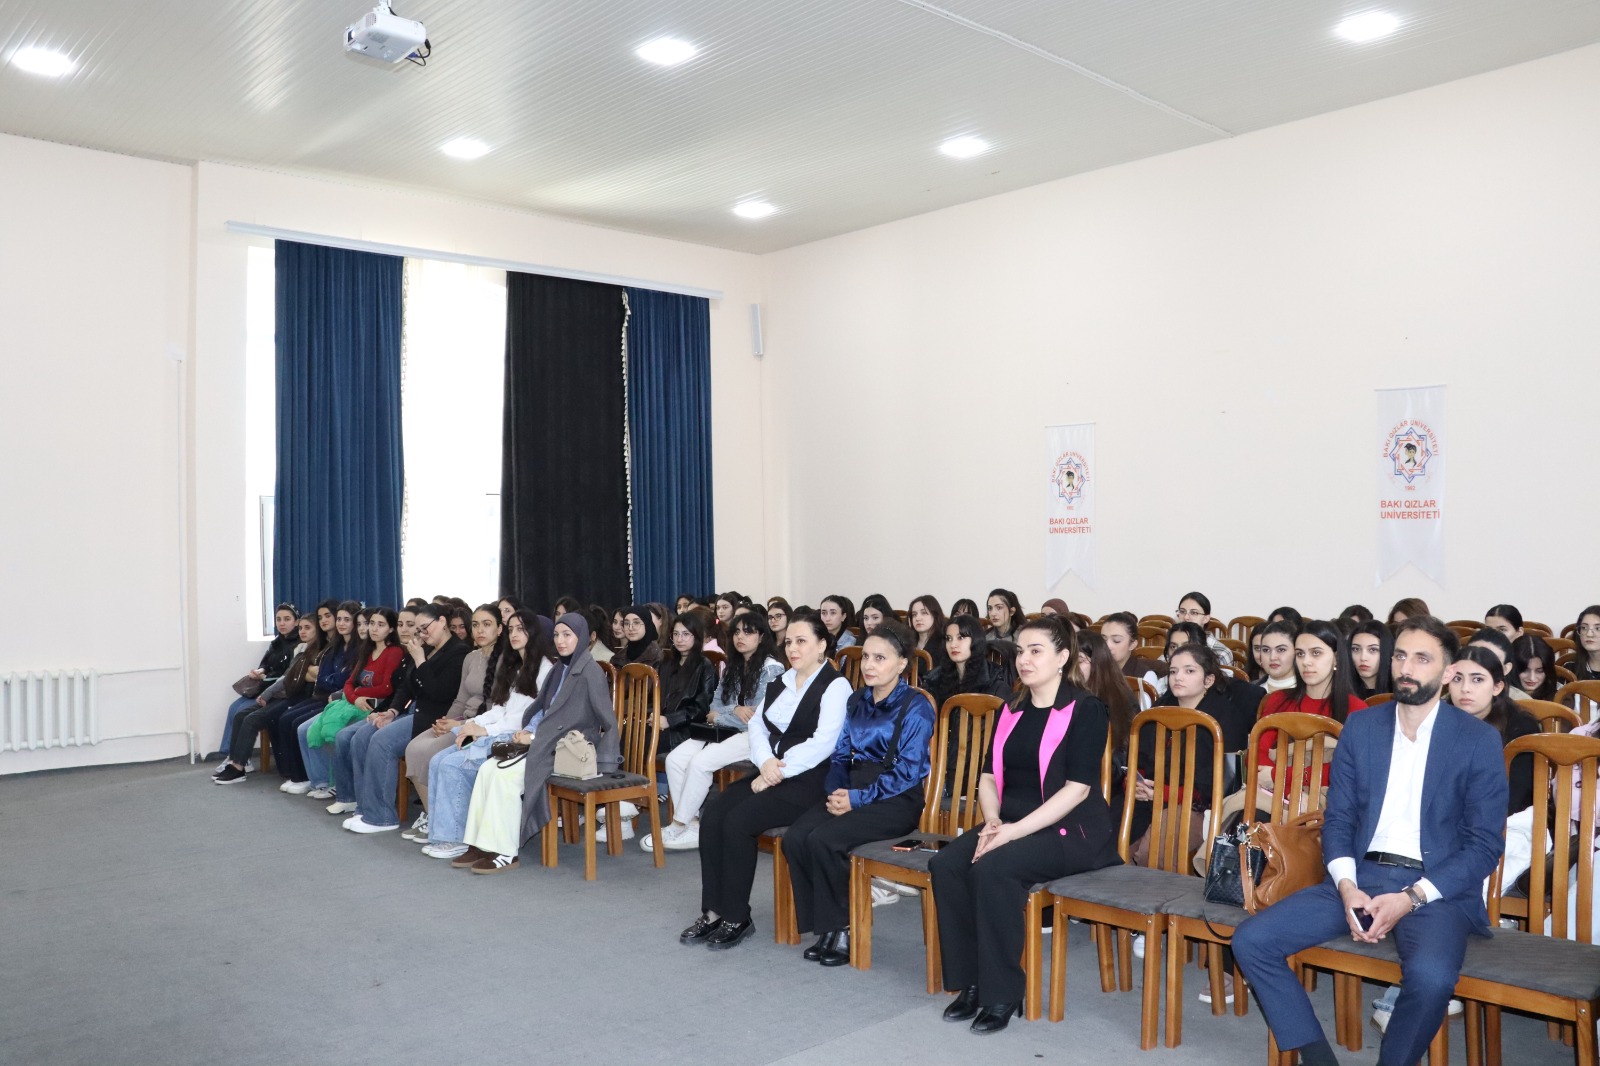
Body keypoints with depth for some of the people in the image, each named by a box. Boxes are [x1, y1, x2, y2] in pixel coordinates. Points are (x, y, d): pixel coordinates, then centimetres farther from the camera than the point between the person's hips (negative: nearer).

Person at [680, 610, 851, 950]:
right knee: (713, 813, -15)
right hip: (771, 774, 7)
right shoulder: (780, 682, 17)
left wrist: (778, 770, -19)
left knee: (738, 821, -24)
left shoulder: (835, 686, -7)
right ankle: (713, 912, -10)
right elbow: (758, 726, 11)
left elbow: (823, 743, -18)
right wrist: (765, 761, -10)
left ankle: (737, 918, -10)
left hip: (809, 781, -7)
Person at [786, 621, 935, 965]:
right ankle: (821, 924, -5)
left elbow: (907, 772, -13)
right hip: (852, 792, 6)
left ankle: (842, 928, -8)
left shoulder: (916, 706, -6)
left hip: (897, 800, -6)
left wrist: (858, 798, -18)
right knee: (795, 837, -20)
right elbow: (840, 755, 14)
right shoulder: (856, 701, 14)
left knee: (823, 840, -28)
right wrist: (836, 790, -7)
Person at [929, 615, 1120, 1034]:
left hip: (1069, 831, -6)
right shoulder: (1012, 711, 13)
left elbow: (1076, 788, -15)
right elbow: (988, 776, 12)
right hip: (1010, 825, 6)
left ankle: (1002, 993, -17)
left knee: (994, 868, -31)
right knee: (946, 864, -19)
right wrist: (992, 821, -9)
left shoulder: (1085, 710, -7)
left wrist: (1013, 831, -21)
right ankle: (970, 981, -7)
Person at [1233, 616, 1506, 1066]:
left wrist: (1411, 898, -16)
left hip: (1437, 887, -3)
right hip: (1362, 877, 4)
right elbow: (1337, 820, 9)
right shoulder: (1360, 727, 8)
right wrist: (1347, 888, -10)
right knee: (1252, 940, -15)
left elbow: (1485, 845, -4)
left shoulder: (1479, 739, -2)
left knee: (1430, 976, -36)